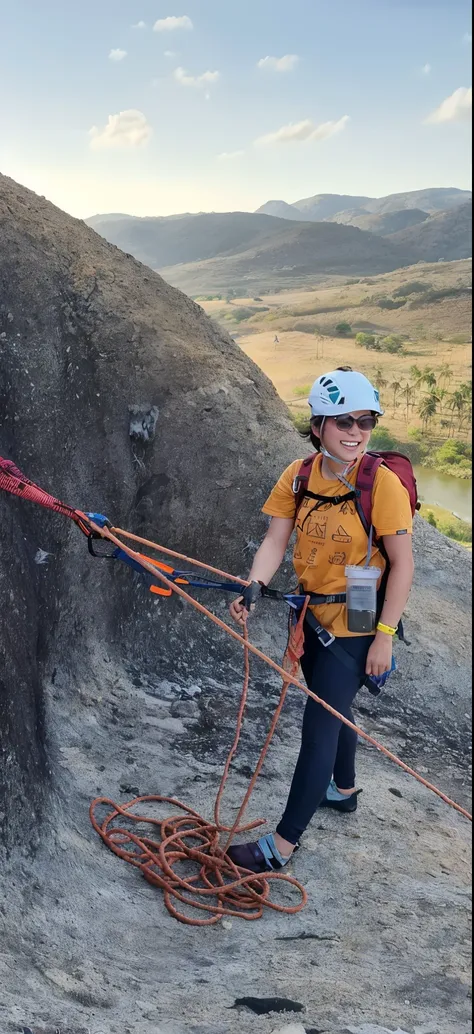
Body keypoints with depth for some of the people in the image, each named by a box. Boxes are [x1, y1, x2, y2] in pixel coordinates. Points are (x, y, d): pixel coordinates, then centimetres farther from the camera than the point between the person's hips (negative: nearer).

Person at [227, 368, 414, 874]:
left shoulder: (382, 483, -20)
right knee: (333, 709, 24)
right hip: (312, 615, 6)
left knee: (320, 723, -3)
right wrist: (252, 590, -26)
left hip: (356, 625, -6)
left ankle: (283, 843, 8)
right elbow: (275, 541, -8)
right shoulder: (299, 476, -5)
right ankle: (343, 790, 50)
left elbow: (402, 564, -16)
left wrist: (384, 636, -17)